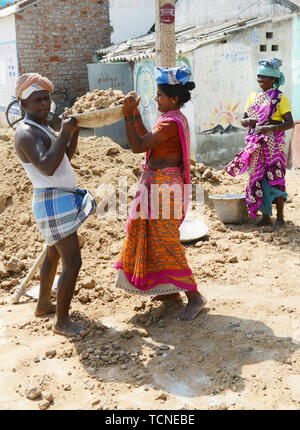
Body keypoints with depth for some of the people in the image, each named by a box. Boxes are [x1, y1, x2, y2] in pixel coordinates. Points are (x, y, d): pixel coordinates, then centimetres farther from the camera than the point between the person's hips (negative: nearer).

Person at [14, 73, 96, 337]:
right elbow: (47, 167, -33)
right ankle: (61, 322, 4)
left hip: (62, 200, 11)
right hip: (53, 203, -11)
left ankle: (43, 304, 41)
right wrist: (65, 132, -30)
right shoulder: (27, 133, -18)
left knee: (53, 255, 24)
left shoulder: (42, 128, 15)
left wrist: (75, 130, 8)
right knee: (73, 263, -10)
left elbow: (66, 157, 20)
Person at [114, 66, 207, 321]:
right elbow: (147, 140, 18)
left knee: (165, 241, -7)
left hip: (163, 185, -11)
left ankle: (194, 297, 1)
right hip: (156, 184, 11)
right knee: (154, 236, 18)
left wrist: (128, 116, -17)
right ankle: (170, 289, 29)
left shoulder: (171, 122, -19)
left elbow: (138, 146, -21)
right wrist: (136, 115, 12)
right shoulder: (174, 119, 13)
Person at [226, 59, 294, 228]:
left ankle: (280, 217, 5)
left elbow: (290, 123, -10)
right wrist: (248, 121, -7)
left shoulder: (280, 98, -3)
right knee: (258, 178, 6)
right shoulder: (253, 97, 14)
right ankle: (266, 216, 15)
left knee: (275, 178, -6)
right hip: (256, 145, 5)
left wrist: (269, 127, -22)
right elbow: (243, 120, 18)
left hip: (273, 144, -5)